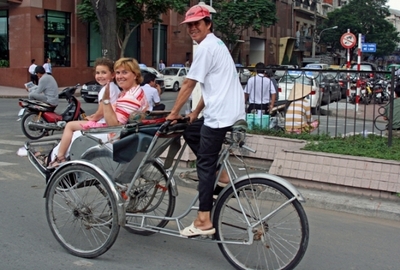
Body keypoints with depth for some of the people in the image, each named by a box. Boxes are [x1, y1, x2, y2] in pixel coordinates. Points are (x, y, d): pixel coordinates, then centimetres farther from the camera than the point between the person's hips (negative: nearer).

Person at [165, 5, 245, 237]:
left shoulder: (206, 47, -10)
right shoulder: (216, 44, 21)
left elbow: (189, 85, -9)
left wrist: (174, 112, 2)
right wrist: (195, 112, 21)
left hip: (220, 114, -10)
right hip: (229, 111, 10)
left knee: (205, 165, -6)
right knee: (190, 132, 24)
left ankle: (204, 221, -2)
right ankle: (219, 174, 18)